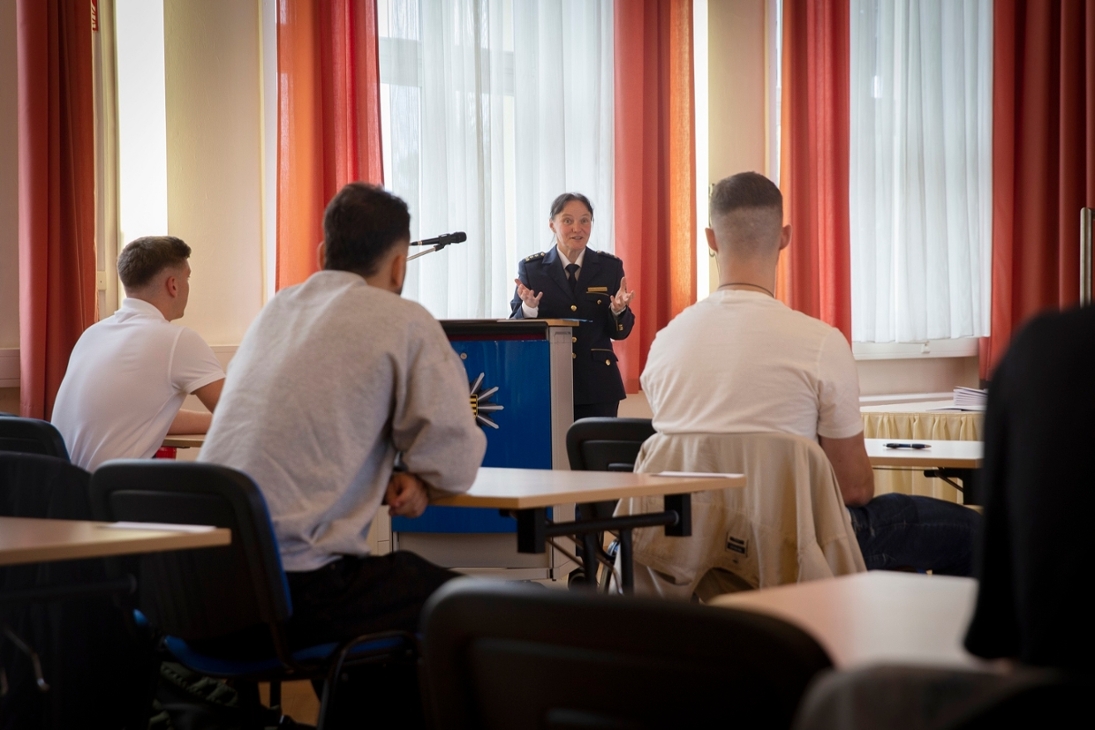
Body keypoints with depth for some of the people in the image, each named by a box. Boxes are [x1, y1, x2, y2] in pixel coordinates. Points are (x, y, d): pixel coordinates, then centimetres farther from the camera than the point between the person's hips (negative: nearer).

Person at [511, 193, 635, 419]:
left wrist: (619, 309, -16)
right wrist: (528, 309, -20)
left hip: (598, 384, 1)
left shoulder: (610, 267, 5)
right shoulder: (531, 268, 3)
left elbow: (620, 333, 5)